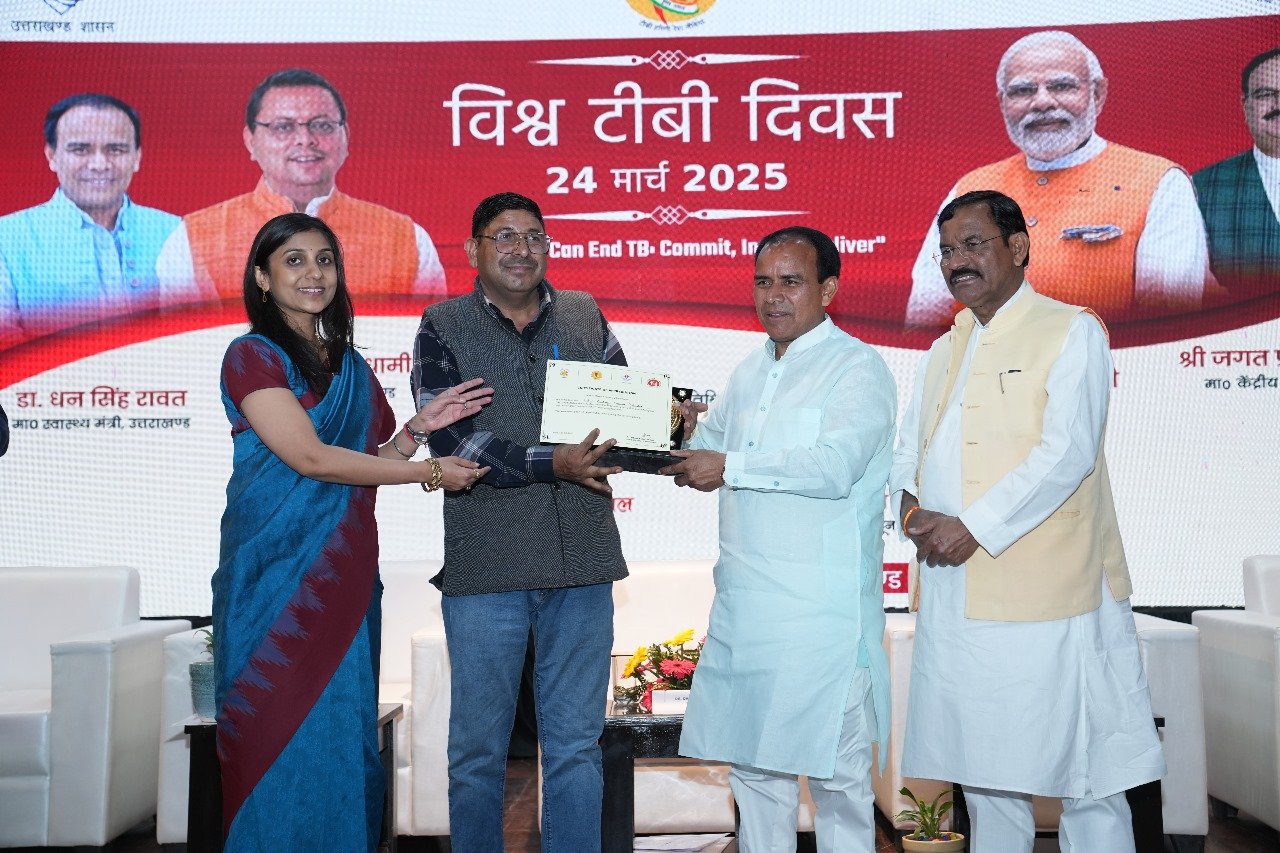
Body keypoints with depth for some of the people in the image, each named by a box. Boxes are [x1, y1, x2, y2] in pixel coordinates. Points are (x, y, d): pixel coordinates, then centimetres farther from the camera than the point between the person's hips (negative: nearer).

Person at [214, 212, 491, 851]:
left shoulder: (351, 367, 15)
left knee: (344, 734, 7)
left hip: (344, 575, 6)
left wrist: (420, 426, -3)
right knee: (278, 734, 0)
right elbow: (310, 458, -14)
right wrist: (430, 473, -11)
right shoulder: (252, 356, -5)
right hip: (276, 574, -6)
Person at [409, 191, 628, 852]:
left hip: (581, 561, 3)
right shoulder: (443, 328, 2)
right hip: (485, 565, -2)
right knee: (478, 747, 9)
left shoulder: (585, 316, 11)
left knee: (576, 744, 11)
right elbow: (449, 438, -10)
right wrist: (553, 464, -19)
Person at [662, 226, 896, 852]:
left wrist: (731, 468, -20)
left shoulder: (857, 367, -7)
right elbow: (708, 452, 24)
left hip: (821, 607, -7)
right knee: (751, 761, 14)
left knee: (833, 767, 3)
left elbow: (834, 466, -21)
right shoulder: (751, 371, 17)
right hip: (743, 600, 7)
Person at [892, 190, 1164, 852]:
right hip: (952, 596, 7)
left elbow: (1067, 452, -14)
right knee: (983, 776, 15)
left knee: (1083, 782, 1)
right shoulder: (944, 353, 19)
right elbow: (908, 448, 17)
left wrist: (973, 527, -18)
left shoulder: (1070, 332, -3)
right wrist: (912, 508, -5)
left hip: (1045, 595, -6)